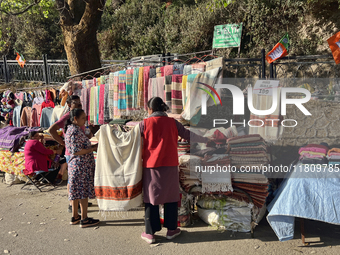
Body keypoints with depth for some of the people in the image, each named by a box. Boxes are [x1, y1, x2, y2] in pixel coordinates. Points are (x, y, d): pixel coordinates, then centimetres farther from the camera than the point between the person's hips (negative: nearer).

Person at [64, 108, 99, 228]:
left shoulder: (70, 129, 14)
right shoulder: (75, 131, -18)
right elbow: (76, 151, -22)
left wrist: (91, 146, 13)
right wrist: (93, 148, -15)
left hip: (74, 165, 10)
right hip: (82, 165, -10)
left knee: (76, 191, 15)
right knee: (83, 191, -2)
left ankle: (74, 217, 25)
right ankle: (84, 219, 7)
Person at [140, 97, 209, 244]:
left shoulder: (144, 123, -3)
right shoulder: (172, 122, 2)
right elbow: (187, 135, 7)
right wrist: (206, 140, 19)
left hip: (151, 166, -1)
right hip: (170, 166, 1)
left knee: (151, 198, 7)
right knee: (171, 196, 12)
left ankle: (150, 233, 13)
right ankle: (171, 230, 22)